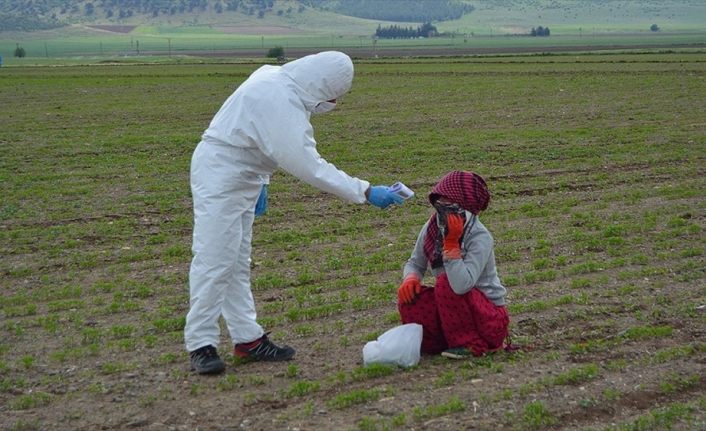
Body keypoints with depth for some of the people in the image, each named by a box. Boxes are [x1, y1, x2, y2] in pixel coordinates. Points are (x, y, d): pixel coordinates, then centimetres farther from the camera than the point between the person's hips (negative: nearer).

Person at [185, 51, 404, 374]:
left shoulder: (274, 79, 3)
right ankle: (201, 345, -3)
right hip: (220, 179, -11)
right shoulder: (282, 103, -27)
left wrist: (259, 182, 14)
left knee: (238, 264, 13)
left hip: (240, 178, 11)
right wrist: (366, 193, -27)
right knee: (214, 261, -9)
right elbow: (309, 167, -29)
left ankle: (248, 339, 19)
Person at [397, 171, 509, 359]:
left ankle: (470, 344, -14)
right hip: (455, 308, 6)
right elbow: (415, 263, 9)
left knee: (446, 282, -31)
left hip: (490, 319, -6)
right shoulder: (432, 228, -3)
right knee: (408, 299, -18)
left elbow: (462, 285, -38)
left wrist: (451, 242, -35)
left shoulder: (480, 237, -23)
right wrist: (410, 278, -14)